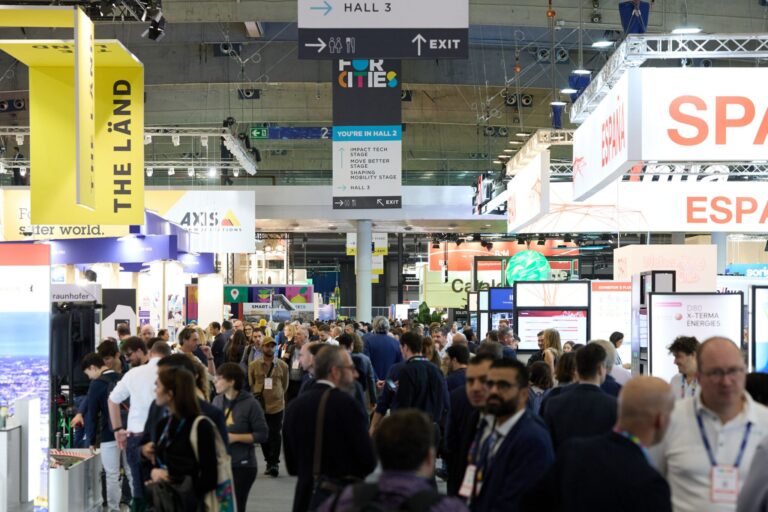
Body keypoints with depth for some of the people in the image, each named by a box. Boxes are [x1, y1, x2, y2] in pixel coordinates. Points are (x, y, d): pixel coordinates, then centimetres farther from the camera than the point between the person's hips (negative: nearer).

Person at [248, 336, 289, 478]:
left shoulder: (282, 365, 3)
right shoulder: (253, 365, 3)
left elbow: (285, 385, 11)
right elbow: (250, 384, 10)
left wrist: (277, 396, 10)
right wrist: (256, 396, 4)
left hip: (277, 405, -1)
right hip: (259, 405, 1)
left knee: (276, 435, -2)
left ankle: (274, 462, 5)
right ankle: (269, 461, 20)